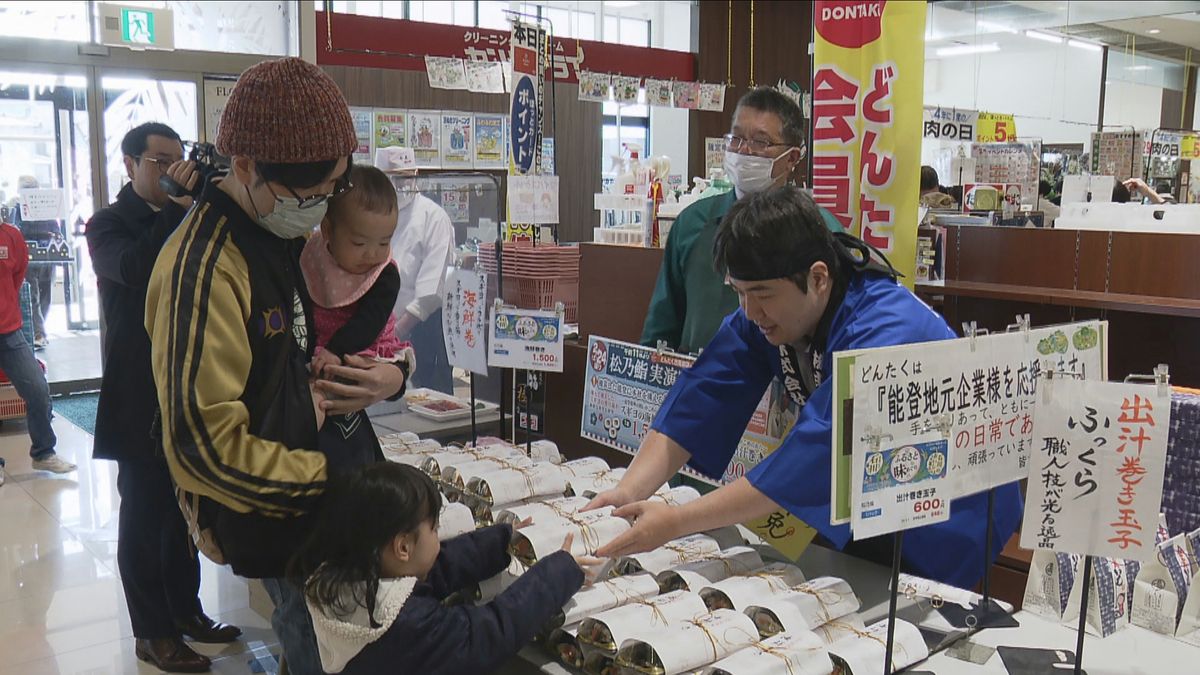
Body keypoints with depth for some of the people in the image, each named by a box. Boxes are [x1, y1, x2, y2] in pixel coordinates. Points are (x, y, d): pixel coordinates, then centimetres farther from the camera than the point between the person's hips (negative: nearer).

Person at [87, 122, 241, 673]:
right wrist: (176, 205, -27)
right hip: (141, 395, -5)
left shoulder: (186, 221, 12)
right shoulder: (108, 225, -3)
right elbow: (135, 268, -25)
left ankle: (185, 609, 27)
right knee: (145, 511, 3)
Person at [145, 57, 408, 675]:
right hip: (270, 516, -8)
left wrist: (386, 378, -6)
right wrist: (329, 481, -21)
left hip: (313, 491, 8)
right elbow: (205, 446, -27)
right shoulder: (203, 269, -27)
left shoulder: (291, 236, 3)